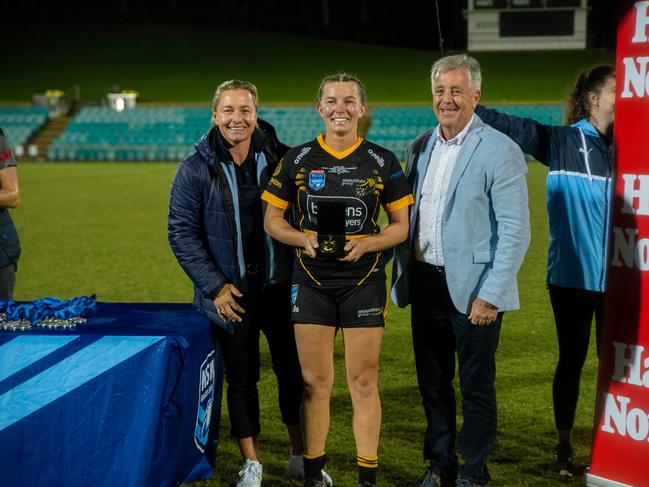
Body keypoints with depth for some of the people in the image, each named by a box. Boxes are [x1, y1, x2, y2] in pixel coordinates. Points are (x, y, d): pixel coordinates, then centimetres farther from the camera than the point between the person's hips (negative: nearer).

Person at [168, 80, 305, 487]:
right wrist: (215, 286, -10)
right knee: (242, 378, 8)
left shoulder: (281, 159, -1)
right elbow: (182, 232, -4)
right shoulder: (196, 169, -5)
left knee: (295, 371, 8)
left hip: (280, 286, 1)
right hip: (231, 293, -1)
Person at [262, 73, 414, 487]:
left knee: (364, 382, 2)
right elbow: (272, 220, 6)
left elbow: (401, 226, 3)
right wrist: (303, 239, -14)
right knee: (314, 382, 5)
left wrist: (367, 244, -16)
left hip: (364, 279, -1)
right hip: (312, 281, 1)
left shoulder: (382, 162, 1)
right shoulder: (298, 160, 2)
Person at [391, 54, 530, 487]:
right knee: (433, 383, 14)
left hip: (472, 288, -5)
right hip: (425, 283, 6)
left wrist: (490, 295, -16)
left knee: (476, 387, 5)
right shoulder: (420, 148, 9)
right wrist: (402, 275, 10)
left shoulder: (500, 151, -10)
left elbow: (515, 232, -13)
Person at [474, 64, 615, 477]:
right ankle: (564, 445, 22)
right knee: (572, 359, 8)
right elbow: (512, 127, -8)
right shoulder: (561, 142, -3)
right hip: (571, 274, -2)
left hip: (616, 277, 2)